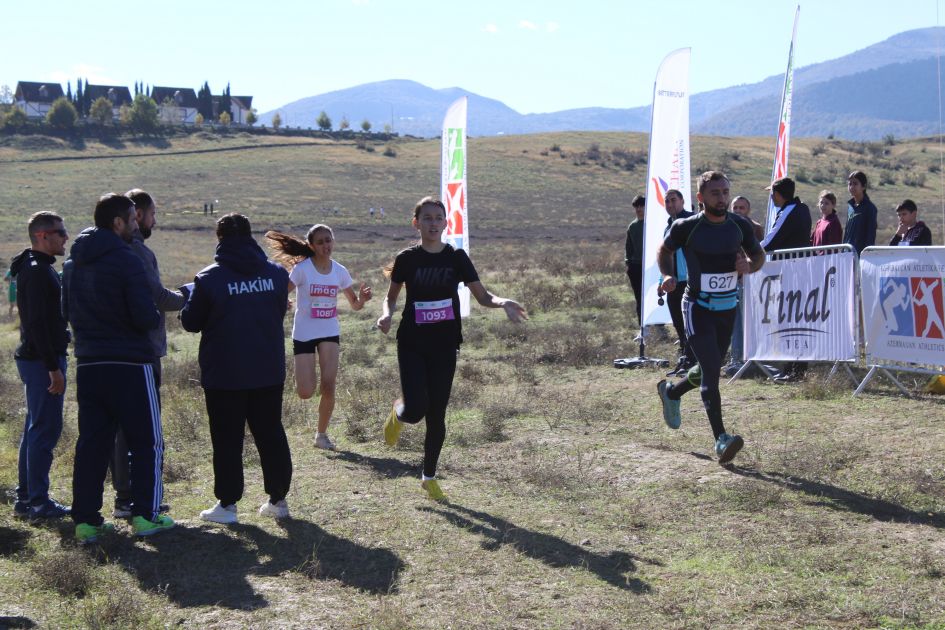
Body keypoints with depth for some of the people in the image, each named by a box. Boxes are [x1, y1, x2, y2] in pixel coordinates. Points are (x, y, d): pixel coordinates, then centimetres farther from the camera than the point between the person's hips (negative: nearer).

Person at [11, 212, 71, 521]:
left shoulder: (41, 269, 16)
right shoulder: (37, 272, -15)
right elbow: (37, 324, -22)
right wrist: (53, 367, -23)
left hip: (36, 359, 11)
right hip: (42, 361, -11)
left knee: (36, 429, 14)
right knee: (45, 429, -7)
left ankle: (25, 498, 21)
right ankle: (38, 502, -4)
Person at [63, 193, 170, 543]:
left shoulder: (73, 263, 10)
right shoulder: (127, 261, -13)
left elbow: (67, 311, 19)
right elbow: (145, 316, -18)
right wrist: (157, 318, 3)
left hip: (87, 365, 6)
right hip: (129, 364, -6)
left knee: (92, 443, 9)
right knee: (147, 442, 4)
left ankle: (85, 520, 8)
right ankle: (145, 515, 1)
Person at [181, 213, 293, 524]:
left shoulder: (209, 278, -11)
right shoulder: (276, 274, 1)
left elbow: (191, 322, -3)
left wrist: (188, 299, 17)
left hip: (224, 374, -4)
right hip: (269, 371, 4)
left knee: (227, 440, 5)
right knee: (271, 434, 13)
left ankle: (227, 504, 8)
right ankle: (278, 499, 17)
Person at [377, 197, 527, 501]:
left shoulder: (456, 257, 1)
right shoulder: (407, 258, -2)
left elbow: (482, 296, 3)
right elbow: (391, 296, 9)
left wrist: (502, 302, -18)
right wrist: (386, 315, -13)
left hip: (444, 345, 2)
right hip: (412, 344, -2)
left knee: (436, 415, 5)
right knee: (415, 410, -16)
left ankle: (429, 477, 22)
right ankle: (398, 413, 23)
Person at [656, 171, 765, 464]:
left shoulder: (740, 226, -1)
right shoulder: (686, 227, -11)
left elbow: (759, 255, 12)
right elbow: (664, 250, 6)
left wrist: (749, 266, -11)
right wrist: (668, 276, -13)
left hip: (728, 307, 5)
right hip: (698, 307, -5)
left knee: (710, 369, 16)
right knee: (711, 369, -16)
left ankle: (671, 391, 46)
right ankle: (721, 439, -18)